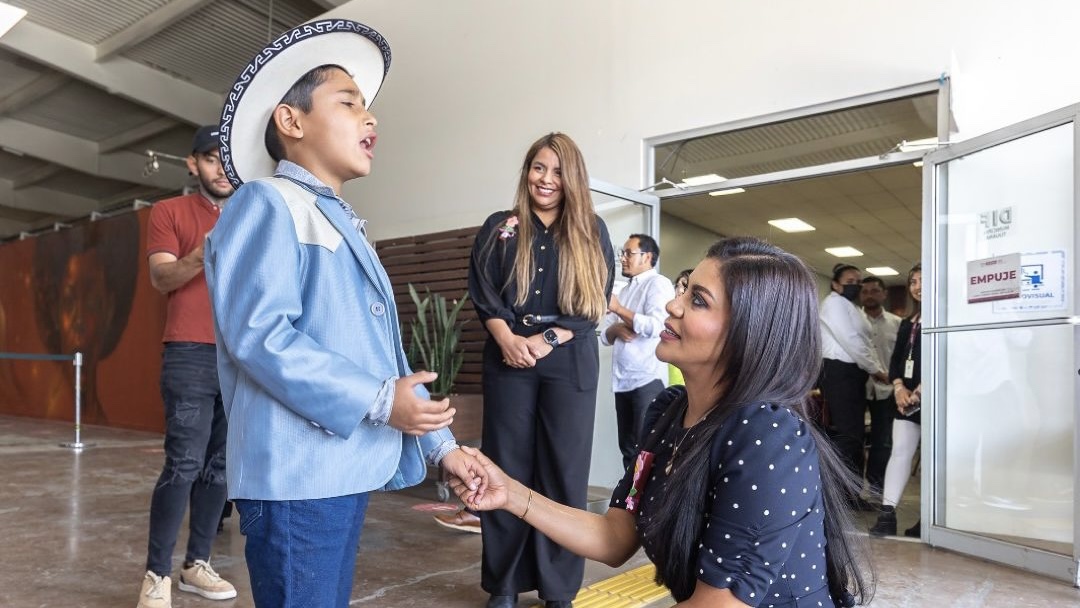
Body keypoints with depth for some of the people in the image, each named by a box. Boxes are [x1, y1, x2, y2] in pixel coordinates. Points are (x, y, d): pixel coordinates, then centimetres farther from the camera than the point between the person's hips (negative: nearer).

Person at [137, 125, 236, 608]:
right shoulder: (169, 212, 6)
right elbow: (160, 278, -7)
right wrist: (202, 255, -25)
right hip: (191, 355, -4)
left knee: (221, 465, 6)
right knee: (184, 464, -9)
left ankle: (197, 564, 17)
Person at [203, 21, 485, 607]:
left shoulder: (346, 226, 19)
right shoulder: (267, 203, -7)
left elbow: (385, 357, 17)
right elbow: (259, 335, -21)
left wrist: (441, 444, 13)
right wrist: (378, 401, -21)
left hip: (349, 469, 9)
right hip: (296, 474, -9)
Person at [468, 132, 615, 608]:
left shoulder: (592, 233, 8)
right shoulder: (499, 228, 10)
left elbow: (596, 303, 1)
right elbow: (482, 294, 3)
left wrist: (545, 340, -11)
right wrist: (507, 340, -15)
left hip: (570, 364, 0)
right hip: (508, 360, 1)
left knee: (564, 471, 2)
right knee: (506, 469, 3)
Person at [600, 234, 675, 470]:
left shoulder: (658, 284, -4)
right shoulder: (624, 291, 21)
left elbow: (656, 326, -19)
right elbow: (604, 336, 16)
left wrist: (619, 310, -12)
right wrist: (616, 329, -7)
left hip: (648, 379, -8)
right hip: (622, 380, 8)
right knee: (627, 447, 12)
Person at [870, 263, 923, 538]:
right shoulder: (907, 323, 18)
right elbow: (895, 359, 14)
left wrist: (922, 388, -18)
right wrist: (899, 387, -3)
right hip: (908, 396, 7)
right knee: (900, 451, 0)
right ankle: (887, 514, -3)